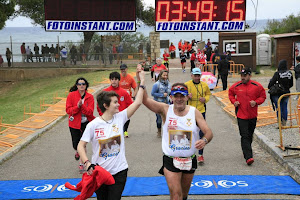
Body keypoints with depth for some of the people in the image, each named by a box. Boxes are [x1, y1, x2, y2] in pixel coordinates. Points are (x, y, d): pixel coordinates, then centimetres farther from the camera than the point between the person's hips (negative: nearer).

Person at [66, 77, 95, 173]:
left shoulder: (90, 97, -4)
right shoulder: (71, 95, -5)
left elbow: (90, 112, -11)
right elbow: (68, 110, -8)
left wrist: (82, 106, -27)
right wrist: (77, 107, -24)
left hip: (86, 123, 0)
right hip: (74, 123, 0)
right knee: (75, 144, 3)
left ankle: (81, 164, 14)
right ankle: (77, 152, 42)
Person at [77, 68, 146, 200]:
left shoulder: (120, 118, -2)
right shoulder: (93, 125, -11)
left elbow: (137, 102, -7)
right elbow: (81, 146, -8)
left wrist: (142, 80, -7)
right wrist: (87, 163, -22)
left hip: (119, 171, 2)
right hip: (99, 171, -1)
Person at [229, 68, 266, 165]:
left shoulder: (257, 86, -2)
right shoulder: (236, 86, -1)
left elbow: (263, 96, 7)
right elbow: (230, 94, 16)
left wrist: (256, 102, -11)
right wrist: (234, 101, -3)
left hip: (253, 115, 2)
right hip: (241, 115, -2)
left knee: (250, 135, 16)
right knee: (245, 136, -11)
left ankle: (247, 150, 40)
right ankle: (248, 157, -15)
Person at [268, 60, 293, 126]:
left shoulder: (277, 73, -16)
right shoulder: (290, 73, -2)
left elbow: (271, 83, -14)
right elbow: (291, 84, 8)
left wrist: (269, 87, 6)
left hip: (278, 94, -4)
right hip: (286, 93, 4)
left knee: (279, 109, 3)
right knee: (285, 108, 14)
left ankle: (280, 124, 5)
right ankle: (284, 123, 20)